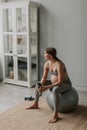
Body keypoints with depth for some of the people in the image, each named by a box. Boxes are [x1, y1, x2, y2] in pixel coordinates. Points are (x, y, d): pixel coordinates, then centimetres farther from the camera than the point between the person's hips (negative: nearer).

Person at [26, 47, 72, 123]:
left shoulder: (59, 64, -31)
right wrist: (41, 86, -22)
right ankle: (35, 104, 24)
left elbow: (60, 81, -32)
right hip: (54, 83, 9)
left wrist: (46, 87, -32)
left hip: (65, 84, -8)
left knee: (55, 89, -41)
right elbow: (44, 78, -2)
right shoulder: (47, 63, -7)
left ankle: (56, 115, -34)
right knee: (38, 84, 10)